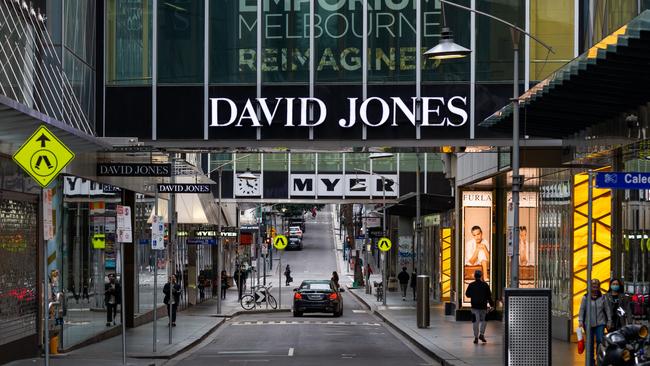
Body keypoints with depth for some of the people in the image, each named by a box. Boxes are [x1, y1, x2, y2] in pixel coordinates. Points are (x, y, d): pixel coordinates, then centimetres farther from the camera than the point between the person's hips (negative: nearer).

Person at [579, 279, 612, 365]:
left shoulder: (602, 297, 3)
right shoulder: (585, 298, 1)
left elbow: (607, 309, 6)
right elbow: (582, 309, 0)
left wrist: (609, 321, 3)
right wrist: (580, 320, -9)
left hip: (600, 323, 0)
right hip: (589, 324, 0)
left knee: (600, 340, -11)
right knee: (590, 343, 6)